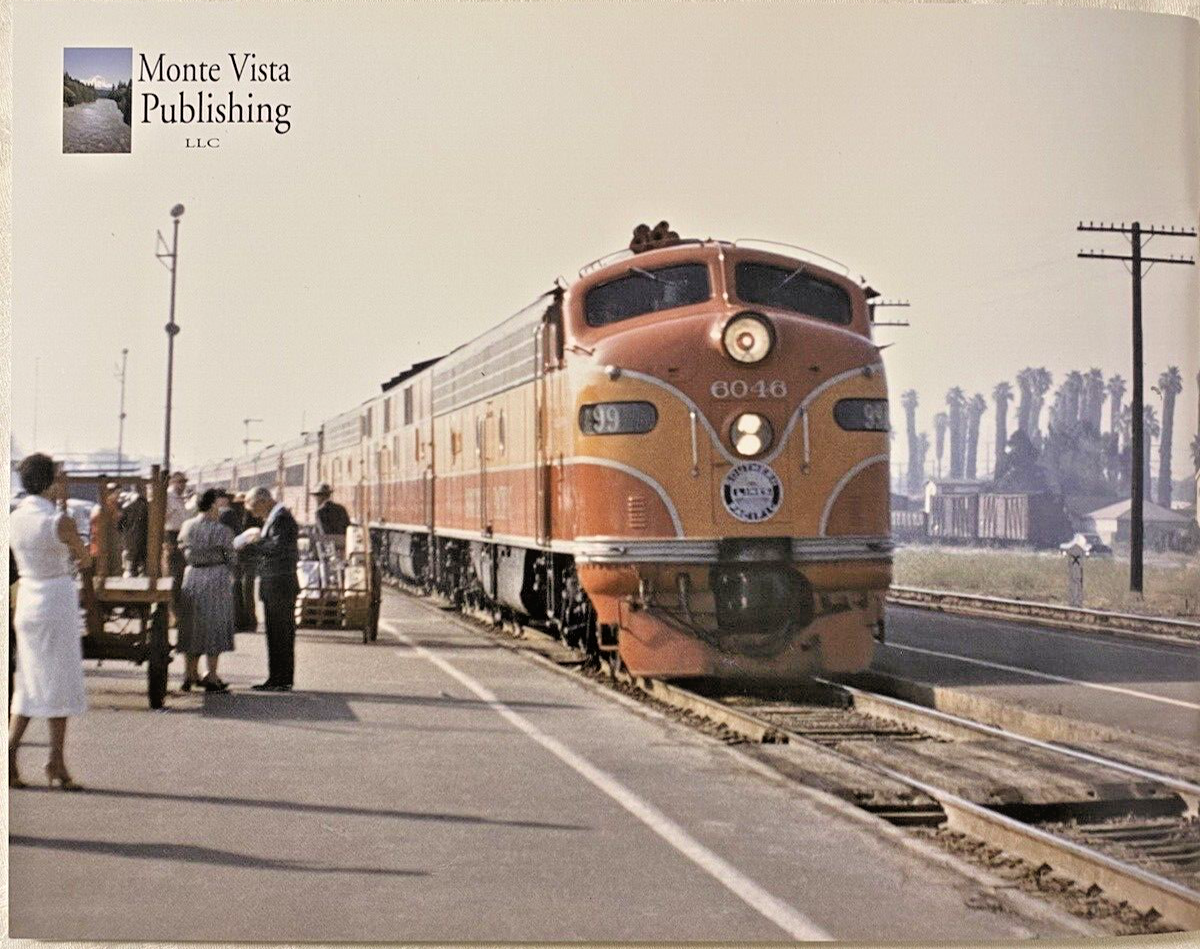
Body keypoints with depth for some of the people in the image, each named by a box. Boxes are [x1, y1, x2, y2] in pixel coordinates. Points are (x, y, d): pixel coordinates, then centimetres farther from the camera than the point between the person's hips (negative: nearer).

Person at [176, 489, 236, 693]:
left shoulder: (187, 527, 2)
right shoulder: (221, 531, -13)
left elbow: (182, 551, 9)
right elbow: (230, 559, -7)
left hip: (191, 577, 5)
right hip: (216, 580, -5)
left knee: (191, 627, 14)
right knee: (214, 627, 3)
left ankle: (190, 674, 19)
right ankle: (211, 678, 3)